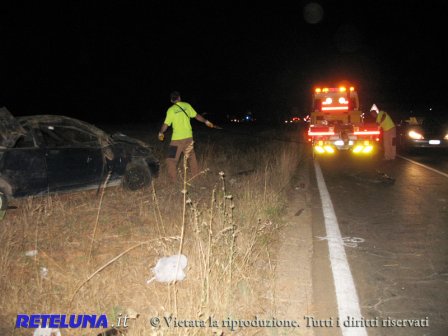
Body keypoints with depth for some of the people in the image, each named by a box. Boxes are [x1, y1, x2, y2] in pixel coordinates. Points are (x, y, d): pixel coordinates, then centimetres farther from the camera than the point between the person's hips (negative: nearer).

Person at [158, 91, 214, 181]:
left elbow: (166, 124, -3)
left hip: (177, 138, -4)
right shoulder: (187, 105, 1)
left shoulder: (171, 110, -7)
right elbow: (196, 116, 8)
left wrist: (161, 133, 15)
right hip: (188, 136, 4)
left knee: (172, 159, 4)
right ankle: (196, 176, 26)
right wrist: (206, 121, 22)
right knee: (191, 157, 19)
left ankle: (173, 180, 2)